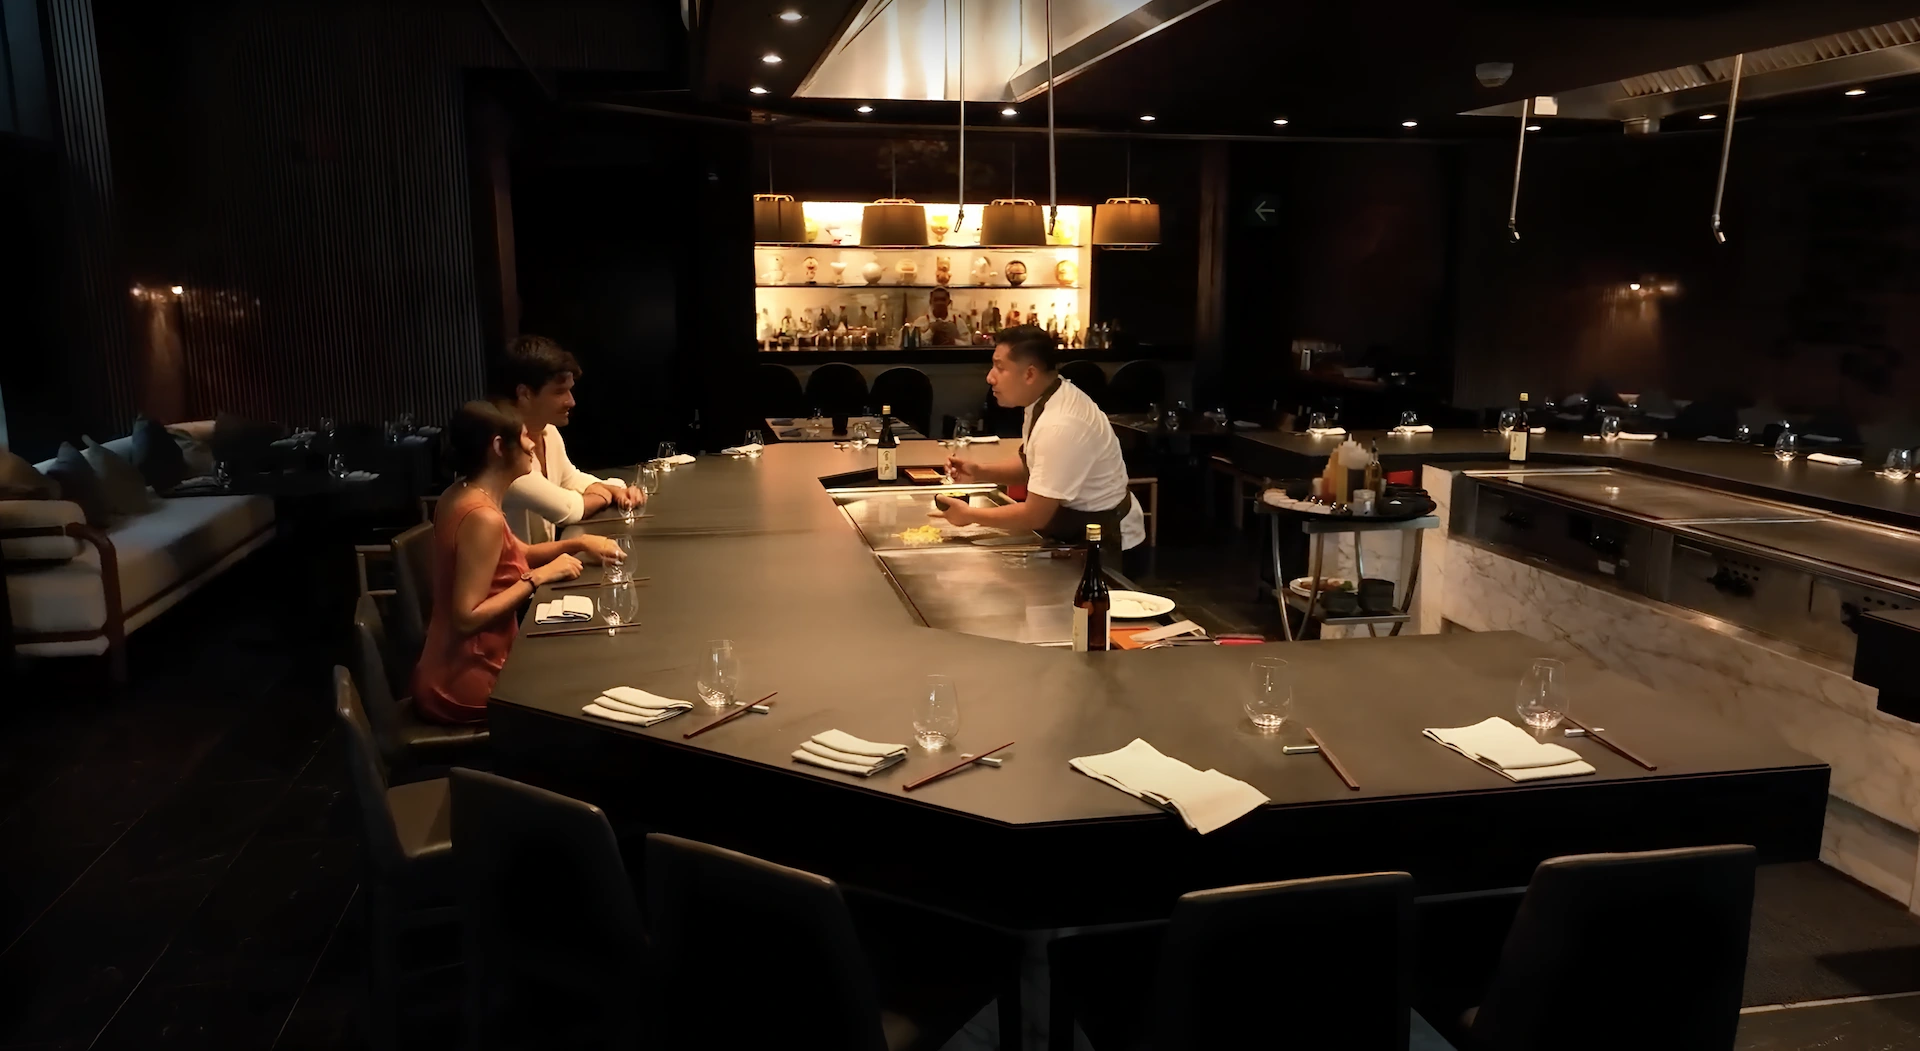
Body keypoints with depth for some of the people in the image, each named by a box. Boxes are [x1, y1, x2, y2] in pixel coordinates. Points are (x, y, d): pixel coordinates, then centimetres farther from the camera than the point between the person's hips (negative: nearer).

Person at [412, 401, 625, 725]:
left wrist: (579, 543, 6)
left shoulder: (462, 495, 4)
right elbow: (468, 619, -28)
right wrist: (539, 577, -21)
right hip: (464, 685, -9)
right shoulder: (483, 517, -26)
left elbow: (516, 554, 19)